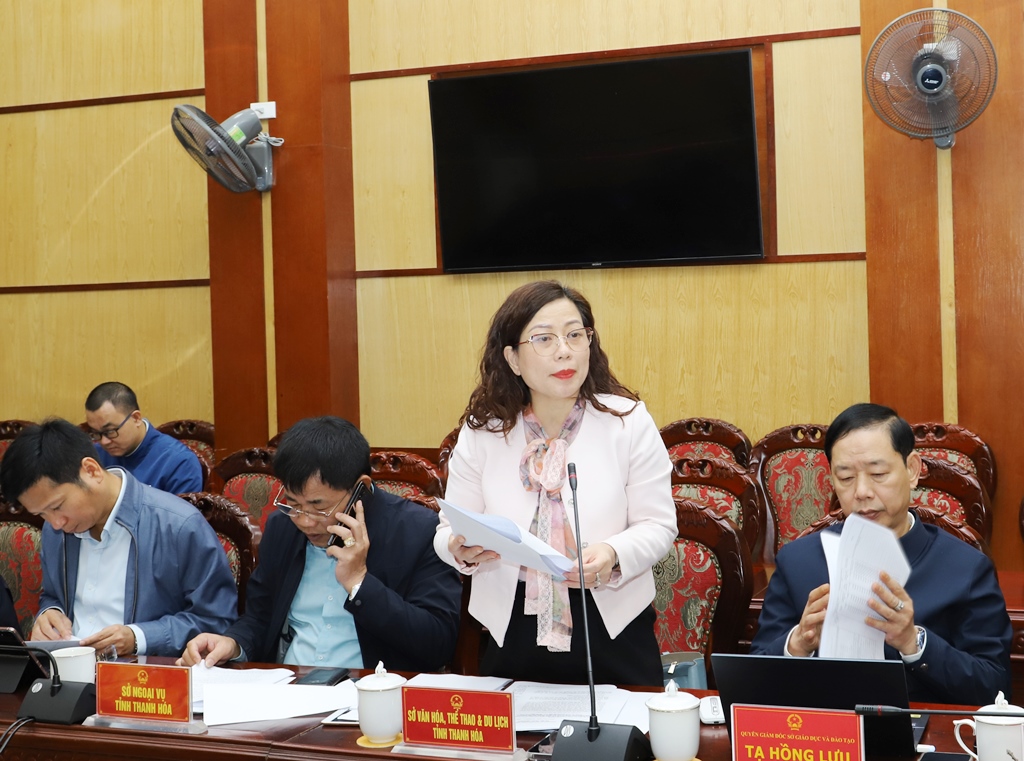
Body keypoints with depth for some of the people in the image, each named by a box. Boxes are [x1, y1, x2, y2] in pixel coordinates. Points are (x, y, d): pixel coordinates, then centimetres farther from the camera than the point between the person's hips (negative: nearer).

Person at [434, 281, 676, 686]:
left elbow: (657, 525, -4)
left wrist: (613, 556, -25)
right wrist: (462, 551, -21)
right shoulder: (482, 431, 0)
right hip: (512, 632, 1)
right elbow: (449, 530, 2)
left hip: (613, 626, -1)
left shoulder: (628, 420, -4)